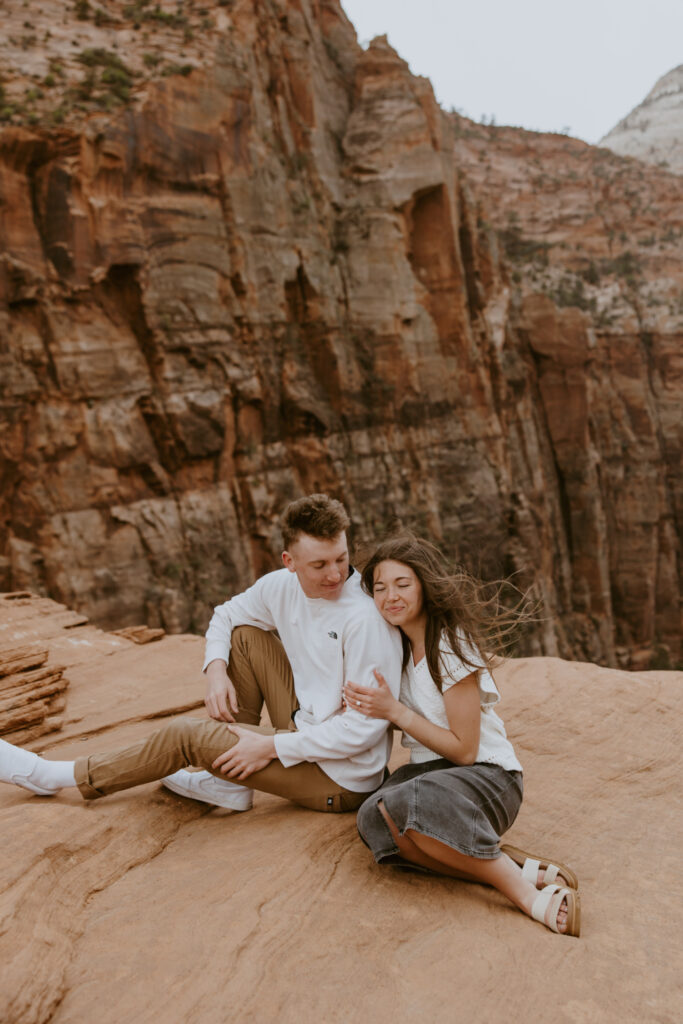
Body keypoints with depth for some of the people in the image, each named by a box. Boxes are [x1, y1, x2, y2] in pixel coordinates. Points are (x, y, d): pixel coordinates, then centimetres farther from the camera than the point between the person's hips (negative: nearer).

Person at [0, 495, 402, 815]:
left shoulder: (365, 619, -28)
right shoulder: (282, 586, -6)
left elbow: (366, 726, -26)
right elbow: (226, 615, 13)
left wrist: (272, 747, -21)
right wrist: (217, 669, -8)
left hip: (342, 779, -6)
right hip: (307, 725, 7)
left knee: (185, 735, -7)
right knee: (246, 635, 2)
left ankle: (55, 776, 15)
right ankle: (230, 780, 10)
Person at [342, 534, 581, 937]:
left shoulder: (452, 647, -14)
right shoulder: (396, 644, 8)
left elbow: (464, 750, -14)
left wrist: (395, 711, -17)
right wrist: (364, 704, 0)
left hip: (486, 775, -7)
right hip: (429, 770, 7)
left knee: (402, 805, -38)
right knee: (375, 818, -29)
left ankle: (524, 889, -27)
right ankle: (524, 868, -24)